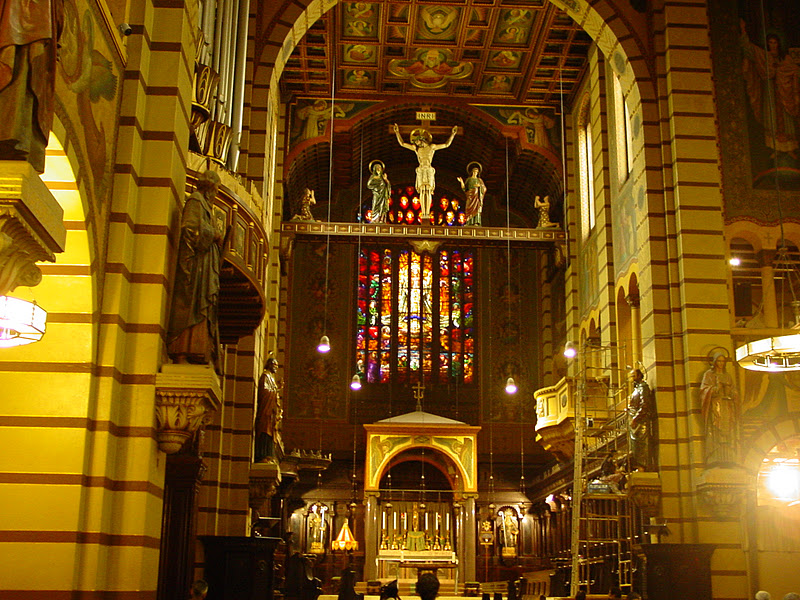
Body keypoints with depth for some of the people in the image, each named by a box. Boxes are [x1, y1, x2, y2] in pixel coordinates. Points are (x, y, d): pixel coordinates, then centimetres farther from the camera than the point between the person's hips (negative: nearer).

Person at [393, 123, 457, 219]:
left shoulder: (432, 147, 7)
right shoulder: (416, 148, 10)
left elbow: (447, 144, 12)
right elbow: (402, 143, 12)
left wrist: (453, 134, 7)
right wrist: (397, 132, 7)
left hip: (429, 171, -1)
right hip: (421, 171, 1)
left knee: (428, 192, -9)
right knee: (422, 192, -8)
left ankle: (428, 213, -11)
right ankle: (423, 213, -9)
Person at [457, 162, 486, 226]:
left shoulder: (479, 180, 17)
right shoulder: (468, 179, 14)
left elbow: (484, 188, 9)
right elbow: (464, 188, 6)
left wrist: (479, 185, -9)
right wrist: (461, 182, -8)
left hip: (478, 196, 1)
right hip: (471, 195, -1)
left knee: (477, 208, -12)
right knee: (470, 208, -11)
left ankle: (476, 223, -20)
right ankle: (470, 223, -14)